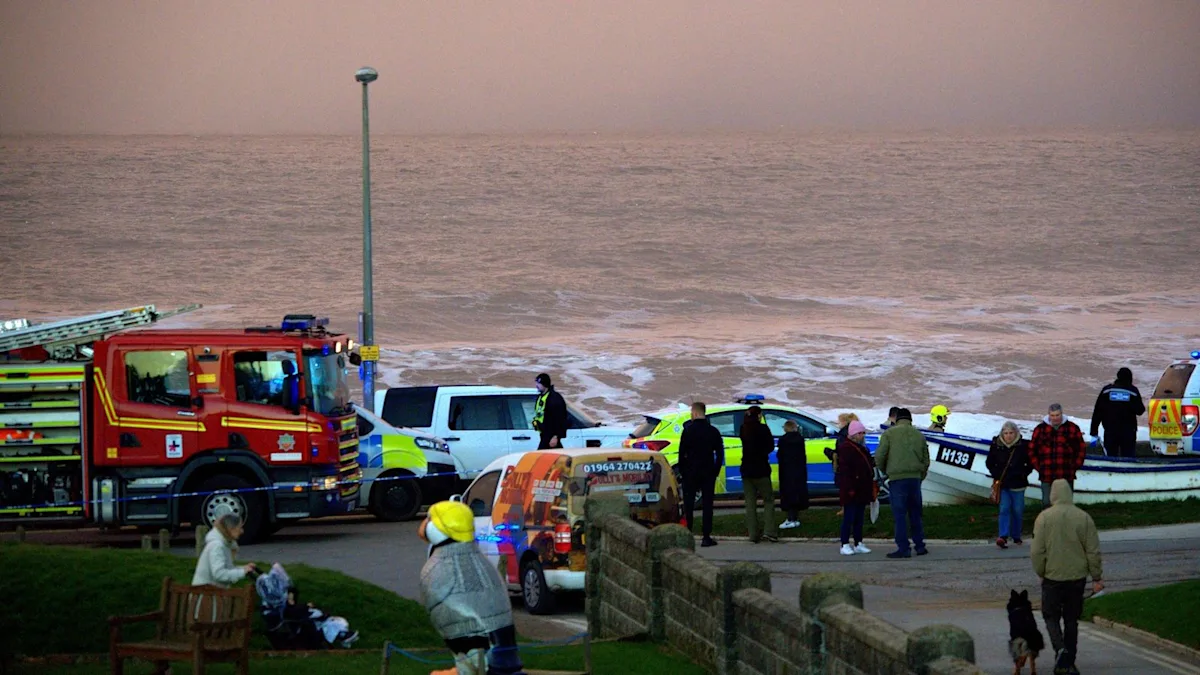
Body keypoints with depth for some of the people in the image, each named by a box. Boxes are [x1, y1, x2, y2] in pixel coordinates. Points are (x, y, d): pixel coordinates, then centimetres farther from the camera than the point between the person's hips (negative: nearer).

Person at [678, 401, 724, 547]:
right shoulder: (713, 431, 2)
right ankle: (706, 537, -1)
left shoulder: (688, 431, -6)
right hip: (708, 473, 2)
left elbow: (682, 453, -7)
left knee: (688, 504, 5)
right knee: (707, 505, 3)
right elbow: (720, 453, 4)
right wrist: (716, 470, 10)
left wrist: (682, 471, 3)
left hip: (691, 473, -2)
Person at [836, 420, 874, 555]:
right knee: (849, 517, -6)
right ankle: (845, 545, -3)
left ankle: (858, 544, 15)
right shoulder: (846, 448, -11)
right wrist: (850, 488, -23)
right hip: (851, 490, -9)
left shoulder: (862, 448, 18)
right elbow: (846, 470, -18)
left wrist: (871, 487, 20)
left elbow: (868, 467, 24)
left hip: (862, 490, 9)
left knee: (859, 518, 11)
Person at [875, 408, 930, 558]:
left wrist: (885, 472, 13)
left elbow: (879, 457, -5)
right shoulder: (919, 435, 13)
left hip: (897, 478, -4)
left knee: (900, 515, -2)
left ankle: (903, 548, -4)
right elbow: (926, 460, 14)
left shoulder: (889, 434, 0)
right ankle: (919, 545, 15)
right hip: (915, 478, 4)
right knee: (915, 514, 13)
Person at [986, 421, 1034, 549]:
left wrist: (1023, 474, -4)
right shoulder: (996, 445, 0)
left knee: (1017, 510, 6)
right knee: (1004, 509, -10)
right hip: (1002, 484, 0)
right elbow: (990, 463, 11)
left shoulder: (1023, 446, -3)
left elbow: (1030, 463, 7)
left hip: (1017, 484, 0)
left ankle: (1016, 536, 21)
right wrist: (996, 474, -2)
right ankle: (1003, 537, -18)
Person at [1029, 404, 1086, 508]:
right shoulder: (1040, 429, 4)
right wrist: (1038, 467, 2)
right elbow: (1032, 450, 10)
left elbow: (1081, 449, 9)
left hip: (1067, 476, 0)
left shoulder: (1072, 428, 3)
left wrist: (1076, 465, 1)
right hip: (1047, 476, 0)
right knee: (1047, 503, 2)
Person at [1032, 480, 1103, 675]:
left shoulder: (1044, 518, -9)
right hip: (1077, 577, 2)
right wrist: (1096, 578, 7)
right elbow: (1093, 551, -2)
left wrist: (1040, 573, 7)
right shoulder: (1083, 518, -5)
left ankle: (1060, 648, -14)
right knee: (1071, 619, 12)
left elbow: (1037, 551, -9)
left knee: (1051, 615, 11)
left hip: (1052, 577, -2)